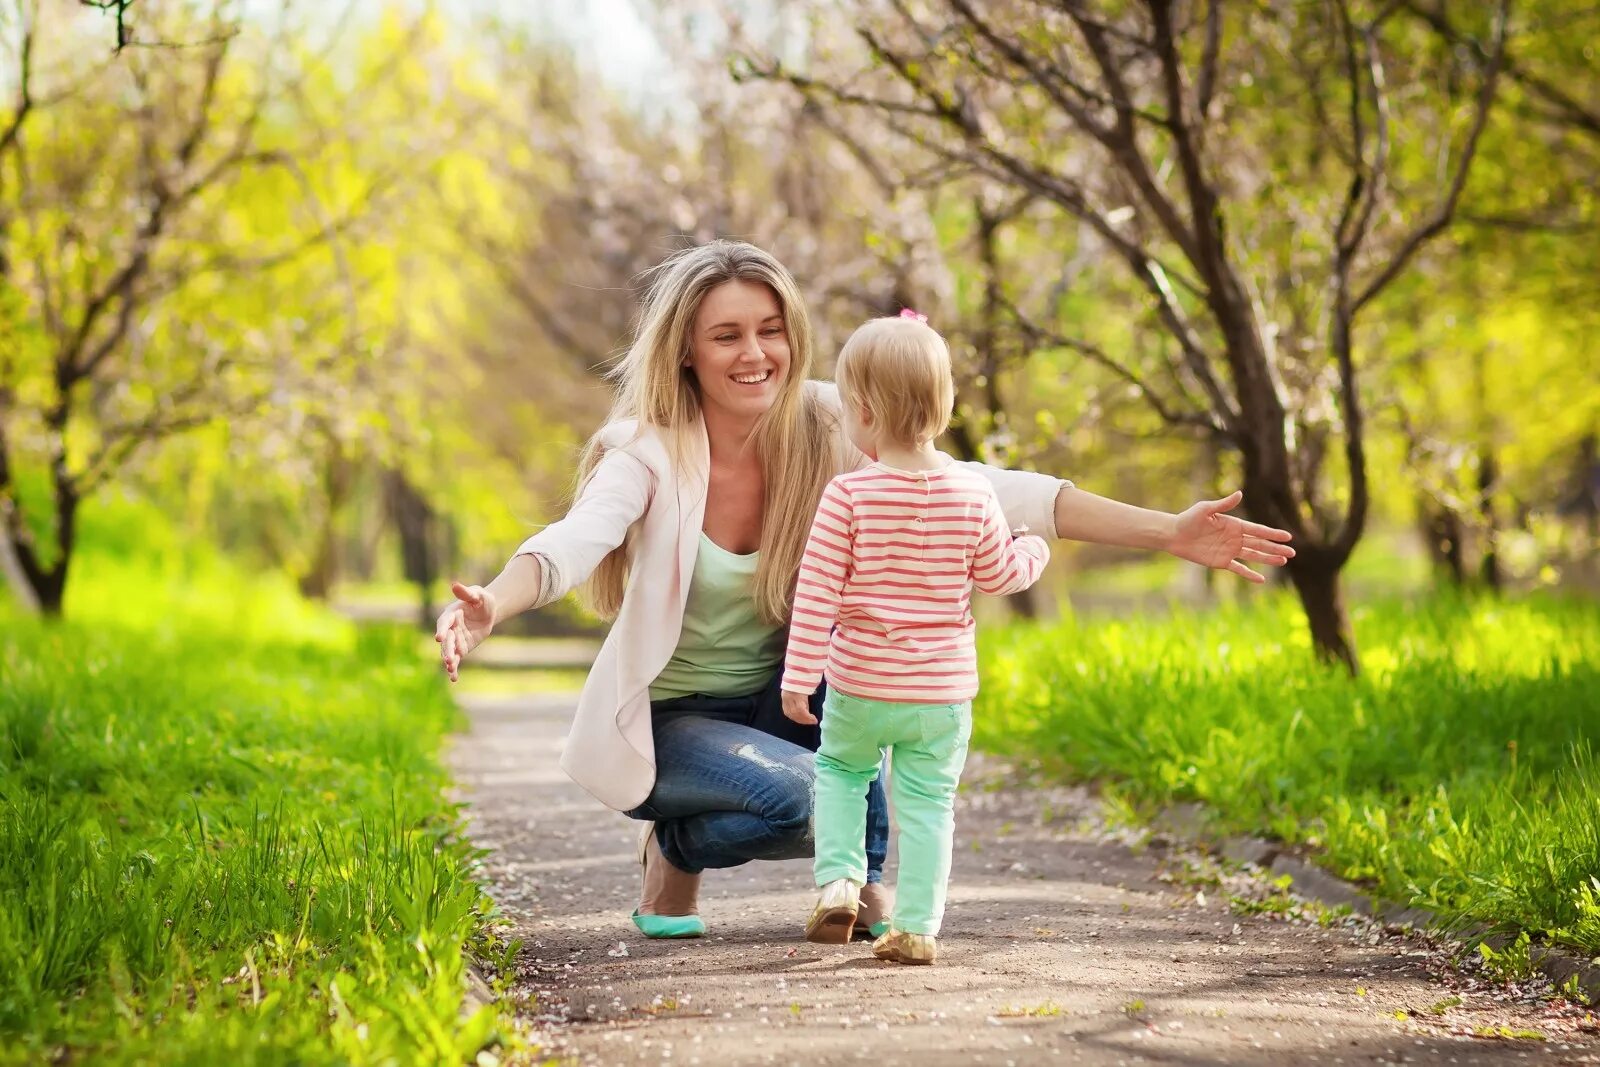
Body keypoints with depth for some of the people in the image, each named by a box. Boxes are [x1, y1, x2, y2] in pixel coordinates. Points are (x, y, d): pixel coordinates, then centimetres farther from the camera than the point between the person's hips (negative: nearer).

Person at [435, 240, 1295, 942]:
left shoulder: (824, 435, -12)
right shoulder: (649, 454, -20)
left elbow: (988, 492, -17)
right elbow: (571, 543, -38)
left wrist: (1166, 532, -26)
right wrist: (489, 607, -62)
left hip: (783, 708, 4)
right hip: (668, 724, -4)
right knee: (811, 795, -32)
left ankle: (862, 874, -8)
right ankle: (676, 847, 3)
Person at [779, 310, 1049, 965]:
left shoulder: (848, 495, -14)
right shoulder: (973, 495, -5)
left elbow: (816, 591, -12)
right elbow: (999, 574, 7)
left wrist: (799, 675, -6)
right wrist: (1035, 548, 29)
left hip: (859, 686, -1)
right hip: (944, 690, 2)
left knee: (839, 769, 23)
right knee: (928, 803, 10)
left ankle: (839, 881, 7)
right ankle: (917, 928, 9)